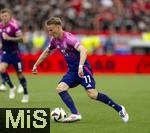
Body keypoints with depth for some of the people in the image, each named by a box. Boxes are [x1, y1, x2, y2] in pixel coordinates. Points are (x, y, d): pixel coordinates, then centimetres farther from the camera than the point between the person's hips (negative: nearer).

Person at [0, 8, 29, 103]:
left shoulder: (13, 25, -17)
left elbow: (21, 38, -21)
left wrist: (9, 38, -29)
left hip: (15, 53, -5)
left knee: (19, 73, 4)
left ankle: (26, 94, 21)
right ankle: (11, 87, 2)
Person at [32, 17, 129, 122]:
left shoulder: (68, 38, -20)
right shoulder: (55, 40, 5)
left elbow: (83, 50, -33)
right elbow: (47, 52, 25)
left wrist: (80, 66, -45)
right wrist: (36, 65, 24)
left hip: (83, 69, -8)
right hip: (72, 71, 8)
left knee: (92, 94, -20)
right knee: (60, 88, -14)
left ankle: (119, 109, -5)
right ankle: (75, 114, -19)